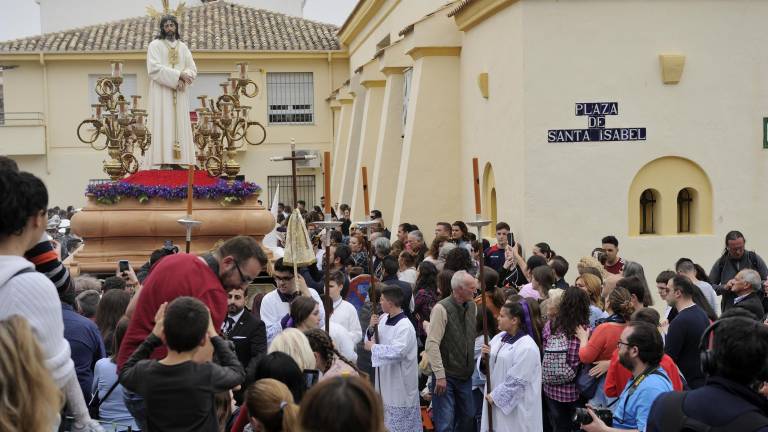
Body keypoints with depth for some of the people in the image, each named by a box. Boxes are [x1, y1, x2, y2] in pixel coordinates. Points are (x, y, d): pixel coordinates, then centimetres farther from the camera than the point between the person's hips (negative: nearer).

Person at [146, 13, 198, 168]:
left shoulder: (183, 47, 15)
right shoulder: (155, 45, 2)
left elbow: (192, 69, 8)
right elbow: (154, 68, -11)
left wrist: (182, 80, -13)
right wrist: (178, 75, -17)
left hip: (179, 95, 4)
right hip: (162, 93, -4)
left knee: (179, 125, -1)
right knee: (163, 125, -10)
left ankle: (177, 160, -2)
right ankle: (164, 161, -15)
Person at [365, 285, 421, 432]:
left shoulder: (405, 326, -21)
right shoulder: (383, 319, 3)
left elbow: (397, 352, -32)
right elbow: (373, 341, 11)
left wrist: (373, 347, -19)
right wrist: (372, 328, -9)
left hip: (400, 383, -8)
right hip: (385, 378, 8)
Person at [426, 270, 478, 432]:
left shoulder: (472, 306, 4)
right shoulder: (441, 309, -17)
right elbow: (432, 344, -19)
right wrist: (440, 375, -20)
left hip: (465, 374, 7)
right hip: (446, 375, -7)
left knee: (466, 418, 16)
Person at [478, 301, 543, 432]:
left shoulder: (527, 347, -18)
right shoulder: (499, 338, 6)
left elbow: (516, 381, -19)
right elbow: (493, 366, 12)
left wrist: (495, 396, -13)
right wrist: (485, 357, -9)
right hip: (494, 398, 7)